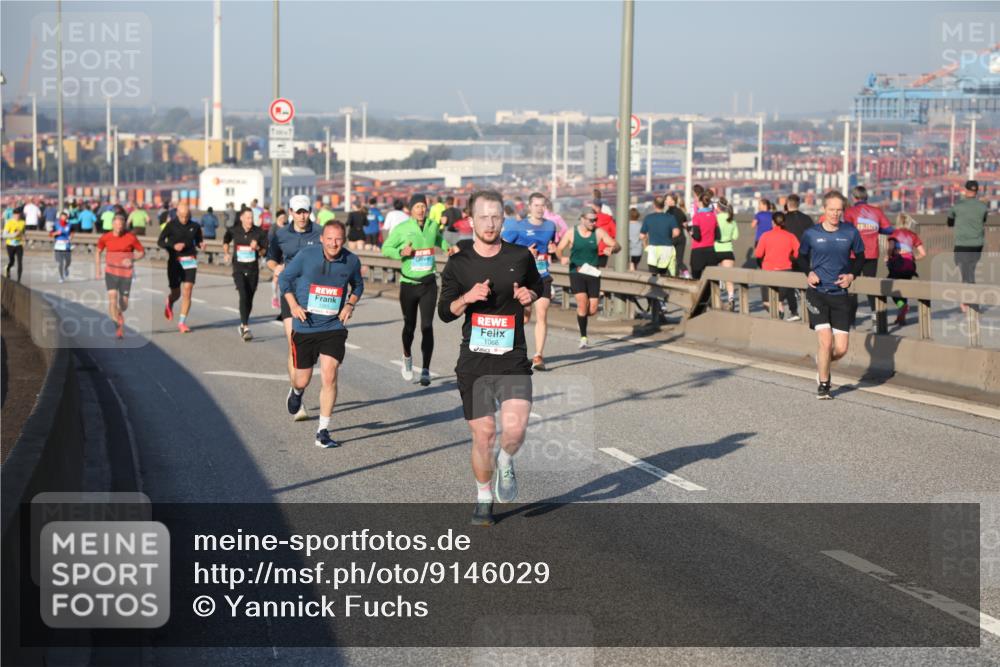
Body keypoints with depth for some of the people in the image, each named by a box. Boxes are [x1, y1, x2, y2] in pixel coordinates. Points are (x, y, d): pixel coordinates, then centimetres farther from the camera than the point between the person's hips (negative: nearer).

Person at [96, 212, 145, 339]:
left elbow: (142, 252, 1)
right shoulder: (105, 237, -2)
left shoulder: (130, 237, -7)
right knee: (112, 300, -18)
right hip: (111, 272, 0)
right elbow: (98, 252, 14)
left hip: (126, 273, 0)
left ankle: (119, 315, 42)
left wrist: (132, 259, -18)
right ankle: (119, 327, -12)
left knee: (124, 305, 6)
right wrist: (97, 270, 10)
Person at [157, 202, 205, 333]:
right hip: (174, 262, -1)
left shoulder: (195, 227, 3)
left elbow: (198, 241, 17)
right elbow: (160, 241, -3)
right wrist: (173, 246, -19)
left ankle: (182, 322, -4)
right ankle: (169, 303, 43)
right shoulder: (171, 225, -4)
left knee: (187, 292, -10)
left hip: (190, 262, 1)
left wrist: (201, 245, -7)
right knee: (176, 293, 6)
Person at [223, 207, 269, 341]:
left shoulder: (259, 232, -4)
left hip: (253, 269, 2)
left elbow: (264, 251, 0)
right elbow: (226, 241, 20)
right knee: (244, 296, -18)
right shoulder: (233, 231, -1)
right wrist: (226, 253, 5)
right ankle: (246, 328, -24)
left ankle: (243, 325, 29)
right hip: (239, 268, -2)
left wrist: (257, 248, -19)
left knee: (249, 299, 8)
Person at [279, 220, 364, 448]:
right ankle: (296, 392, 50)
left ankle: (323, 432, -3)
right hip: (304, 327, 0)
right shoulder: (306, 255, -11)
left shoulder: (351, 261, -4)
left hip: (334, 328, 0)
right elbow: (284, 278, 2)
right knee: (303, 380, 10)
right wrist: (293, 305, -10)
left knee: (329, 377, -13)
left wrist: (350, 304, -1)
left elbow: (358, 284, 16)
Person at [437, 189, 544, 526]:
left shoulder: (520, 256, 3)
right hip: (474, 362, 0)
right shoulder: (458, 264, 1)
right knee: (483, 434, 2)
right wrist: (466, 298, -16)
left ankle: (505, 463, 17)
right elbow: (444, 312, 4)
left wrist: (529, 294, -1)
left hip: (513, 359, 0)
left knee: (515, 428, -18)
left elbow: (537, 284, 23)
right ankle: (484, 499, 24)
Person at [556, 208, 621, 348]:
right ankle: (583, 337, -7)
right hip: (576, 273, -2)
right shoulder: (571, 233, -1)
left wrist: (611, 249, -25)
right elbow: (559, 249, 4)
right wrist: (561, 258, -19)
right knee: (582, 302, -19)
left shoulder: (599, 233, 0)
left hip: (593, 273, 2)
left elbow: (617, 246, -1)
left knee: (592, 310, -2)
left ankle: (581, 317, 35)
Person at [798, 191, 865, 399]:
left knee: (841, 348, -1)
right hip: (817, 293, -2)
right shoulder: (811, 234, -3)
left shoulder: (850, 232, 0)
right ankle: (823, 386, 7)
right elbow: (802, 256, 14)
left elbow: (860, 257, 14)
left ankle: (822, 362, 35)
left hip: (840, 295, 2)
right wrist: (808, 273, -4)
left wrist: (851, 274, -4)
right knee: (825, 341, -14)